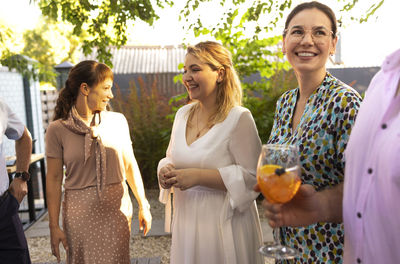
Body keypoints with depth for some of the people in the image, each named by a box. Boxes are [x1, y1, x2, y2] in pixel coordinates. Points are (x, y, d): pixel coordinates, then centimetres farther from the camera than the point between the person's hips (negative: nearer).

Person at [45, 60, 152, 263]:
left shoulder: (118, 121, 2)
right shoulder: (58, 129, -5)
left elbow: (130, 165, 7)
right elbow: (54, 179, -3)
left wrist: (143, 205, 9)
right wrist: (54, 226, -2)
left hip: (117, 208, 2)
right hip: (80, 214, -2)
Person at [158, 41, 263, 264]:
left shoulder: (239, 118, -15)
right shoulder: (183, 114, 6)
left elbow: (251, 177, -18)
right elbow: (172, 157, 17)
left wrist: (197, 176, -23)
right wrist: (166, 171, -6)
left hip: (224, 226, -6)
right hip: (186, 222, 6)